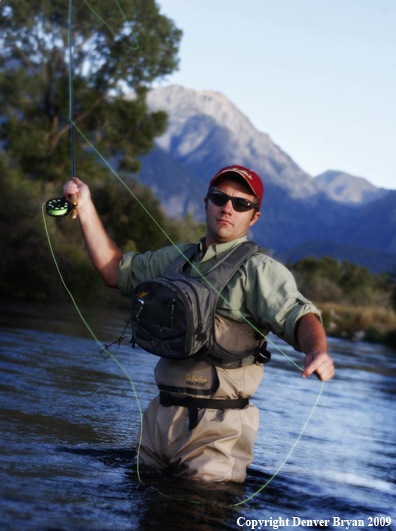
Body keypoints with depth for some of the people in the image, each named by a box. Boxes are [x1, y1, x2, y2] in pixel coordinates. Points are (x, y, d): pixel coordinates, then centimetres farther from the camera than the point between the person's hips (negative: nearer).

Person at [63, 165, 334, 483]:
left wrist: (317, 351, -42)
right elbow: (116, 272, 23)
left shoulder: (260, 269, -5)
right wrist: (86, 208, 16)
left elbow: (296, 314, -20)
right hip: (160, 416, 6)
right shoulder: (178, 258, 16)